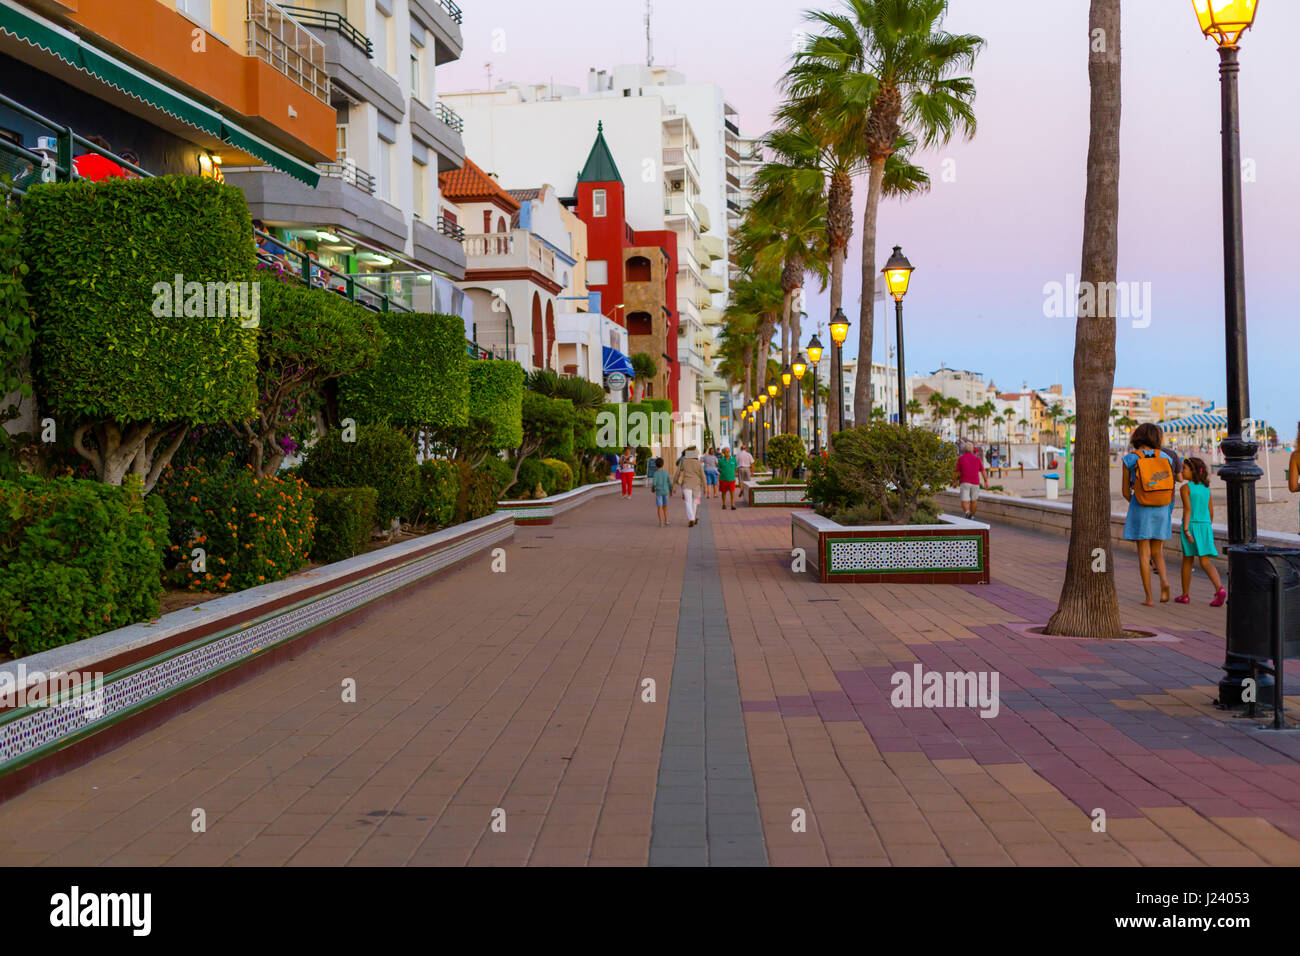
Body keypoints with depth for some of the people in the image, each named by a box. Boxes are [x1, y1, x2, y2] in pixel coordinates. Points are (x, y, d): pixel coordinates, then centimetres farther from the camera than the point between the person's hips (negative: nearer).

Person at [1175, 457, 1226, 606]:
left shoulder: (1185, 488, -7)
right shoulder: (1206, 488, 10)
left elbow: (1187, 509, -16)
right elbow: (1211, 511, 13)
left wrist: (1186, 529, -20)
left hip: (1191, 525, -4)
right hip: (1205, 526, 4)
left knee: (1187, 561, 8)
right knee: (1205, 562, 1)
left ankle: (1185, 595, 17)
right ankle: (1220, 589, -21)